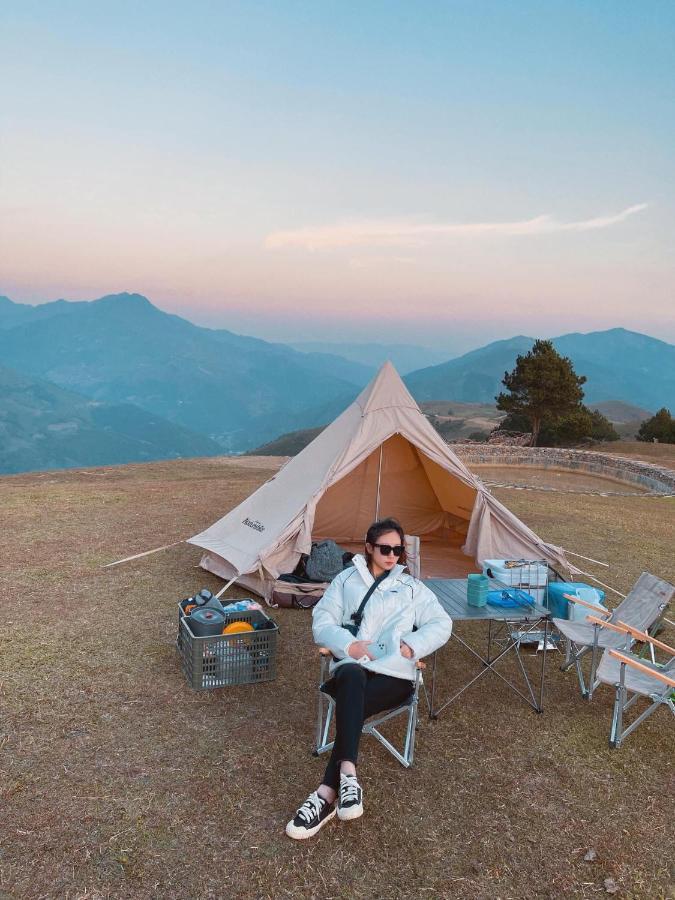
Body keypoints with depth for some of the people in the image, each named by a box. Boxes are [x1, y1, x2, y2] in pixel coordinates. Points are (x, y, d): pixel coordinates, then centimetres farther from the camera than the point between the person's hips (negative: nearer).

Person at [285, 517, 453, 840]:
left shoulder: (412, 587, 20)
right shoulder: (346, 579, 19)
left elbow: (441, 625, 11)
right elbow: (322, 621, 10)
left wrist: (409, 646, -8)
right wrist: (349, 645, -10)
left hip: (394, 674, 0)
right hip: (351, 667, 0)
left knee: (351, 704, -33)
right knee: (352, 678, -40)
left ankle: (327, 793, -36)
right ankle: (347, 776, -47)